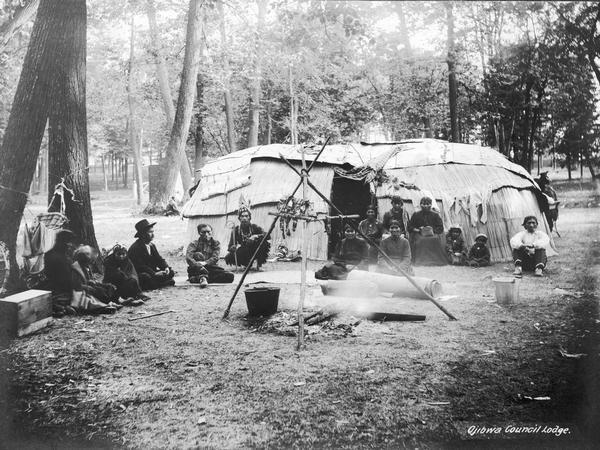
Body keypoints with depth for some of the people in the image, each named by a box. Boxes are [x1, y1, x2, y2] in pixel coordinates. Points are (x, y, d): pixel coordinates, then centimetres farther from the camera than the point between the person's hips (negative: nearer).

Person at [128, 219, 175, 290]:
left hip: (152, 271, 8)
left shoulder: (152, 246, 11)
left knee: (171, 272, -5)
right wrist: (154, 273, -31)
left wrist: (166, 267, -11)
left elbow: (159, 259, 10)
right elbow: (140, 267, -24)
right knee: (147, 277, -40)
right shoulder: (135, 248, -17)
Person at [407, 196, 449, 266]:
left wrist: (433, 230, -9)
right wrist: (418, 230, -7)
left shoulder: (435, 215, 15)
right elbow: (410, 227, 10)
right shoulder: (416, 215, 15)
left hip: (433, 236, 0)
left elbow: (441, 228, 9)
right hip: (419, 237, 0)